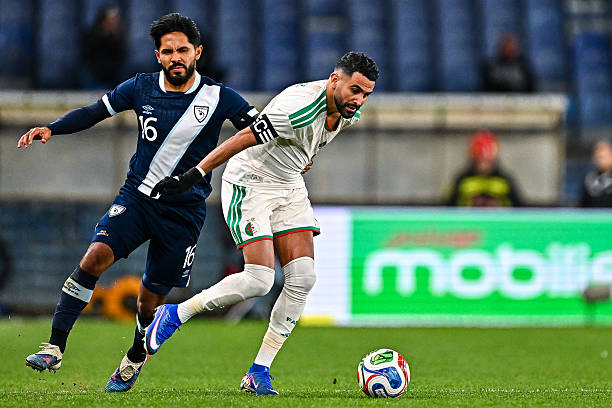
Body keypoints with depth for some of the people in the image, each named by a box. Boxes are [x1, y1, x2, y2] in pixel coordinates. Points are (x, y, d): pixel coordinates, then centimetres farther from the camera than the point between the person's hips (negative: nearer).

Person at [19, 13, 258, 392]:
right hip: (137, 196, 1)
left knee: (151, 300, 5)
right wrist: (50, 129, -5)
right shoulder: (141, 88, 0)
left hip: (183, 211, -1)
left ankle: (135, 359, 37)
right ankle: (55, 347, -20)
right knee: (95, 257, -23)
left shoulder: (219, 98, -7)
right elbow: (93, 112, 7)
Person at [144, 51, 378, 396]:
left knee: (303, 277, -5)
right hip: (249, 184, -8)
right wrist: (195, 175, -28)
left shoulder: (349, 112, -3)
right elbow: (243, 139, -29)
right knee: (260, 279, -18)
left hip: (290, 187, 8)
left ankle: (259, 373, 1)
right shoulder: (300, 107, -31)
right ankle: (175, 315, 3)